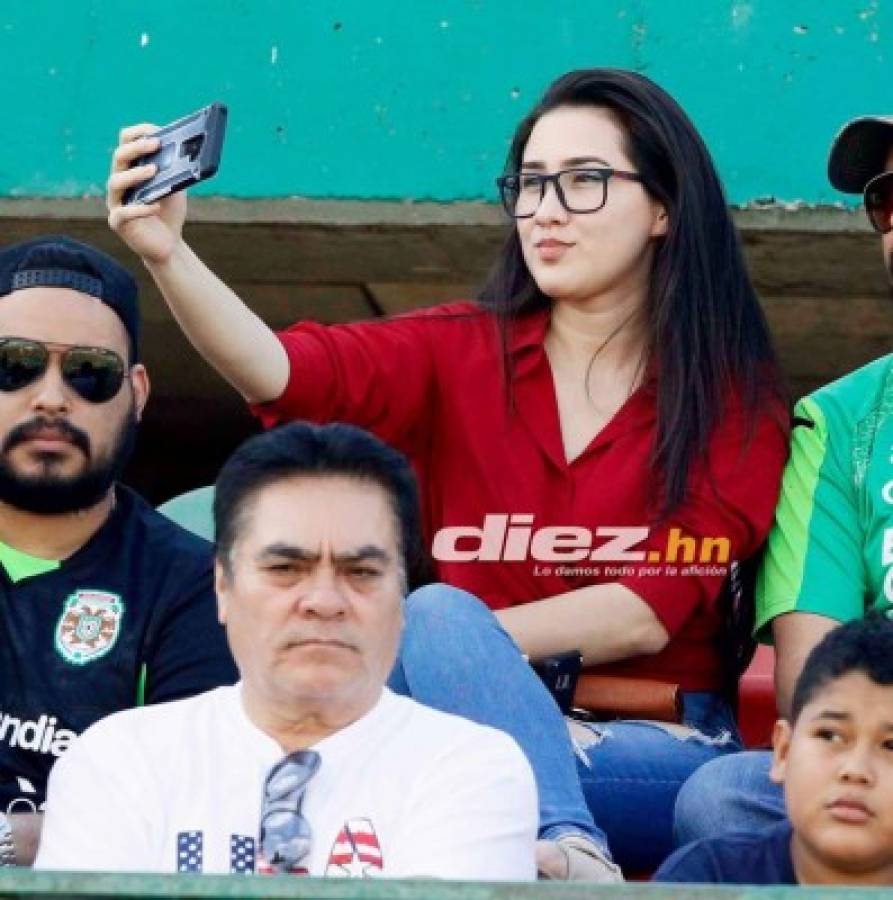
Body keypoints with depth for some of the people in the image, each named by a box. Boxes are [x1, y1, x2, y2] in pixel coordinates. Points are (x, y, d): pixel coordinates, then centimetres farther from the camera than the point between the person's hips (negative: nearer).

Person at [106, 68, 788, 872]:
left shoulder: (734, 395, 4)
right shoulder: (458, 353, 10)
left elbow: (650, 610, -7)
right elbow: (279, 371, -10)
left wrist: (454, 643, -14)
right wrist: (168, 255, -28)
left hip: (664, 748, -3)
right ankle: (568, 850, -41)